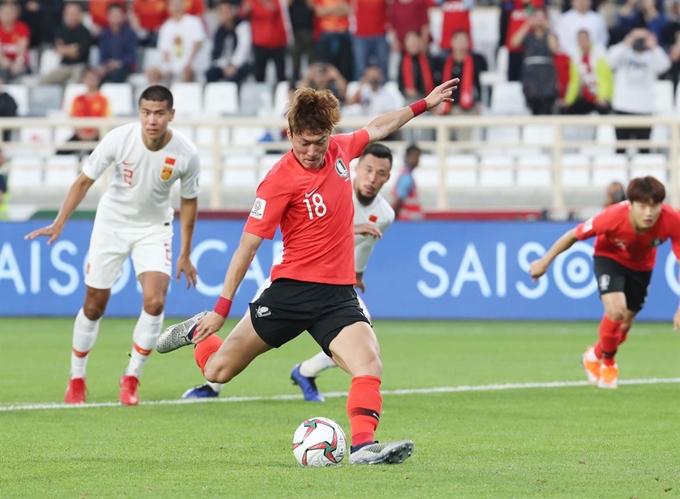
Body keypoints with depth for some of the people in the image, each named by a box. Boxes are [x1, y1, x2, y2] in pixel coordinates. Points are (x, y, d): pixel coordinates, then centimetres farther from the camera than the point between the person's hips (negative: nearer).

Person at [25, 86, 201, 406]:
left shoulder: (186, 154, -20)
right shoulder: (119, 139, -23)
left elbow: (188, 201, -3)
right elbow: (85, 180, -10)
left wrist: (185, 254, 2)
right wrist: (59, 223, -15)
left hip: (154, 228, 0)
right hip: (112, 222, 0)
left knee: (154, 301, -18)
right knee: (94, 305, 3)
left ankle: (131, 379, 0)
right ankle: (76, 379, 23)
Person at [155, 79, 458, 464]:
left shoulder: (339, 150, 3)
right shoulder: (281, 179, -14)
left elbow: (377, 128, 27)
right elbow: (249, 244, -12)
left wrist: (423, 106, 32)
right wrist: (222, 308, -12)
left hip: (338, 294, 4)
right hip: (293, 288, -4)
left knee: (369, 364, -23)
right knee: (217, 371, 5)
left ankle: (363, 445, -29)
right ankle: (199, 331, 36)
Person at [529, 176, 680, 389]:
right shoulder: (614, 217, -40)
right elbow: (574, 235, -24)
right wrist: (545, 261, -13)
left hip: (641, 266, 3)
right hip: (609, 257, -3)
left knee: (625, 323, 11)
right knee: (615, 310, -24)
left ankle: (595, 356, 46)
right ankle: (608, 363, 8)